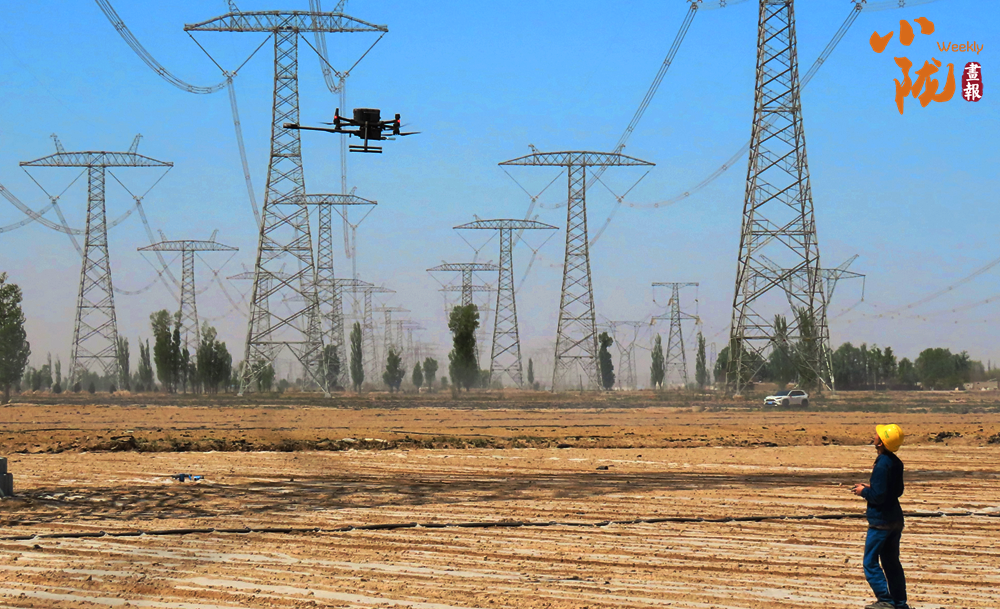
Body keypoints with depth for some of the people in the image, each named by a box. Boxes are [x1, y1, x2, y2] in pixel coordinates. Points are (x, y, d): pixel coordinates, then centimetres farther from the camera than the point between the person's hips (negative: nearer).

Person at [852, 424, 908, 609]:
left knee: (870, 562, -2)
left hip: (880, 521, -9)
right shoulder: (896, 463, 7)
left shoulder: (882, 465, -21)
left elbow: (878, 496, -24)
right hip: (896, 519, 9)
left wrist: (864, 491, -5)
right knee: (892, 562, 15)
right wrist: (871, 487, 14)